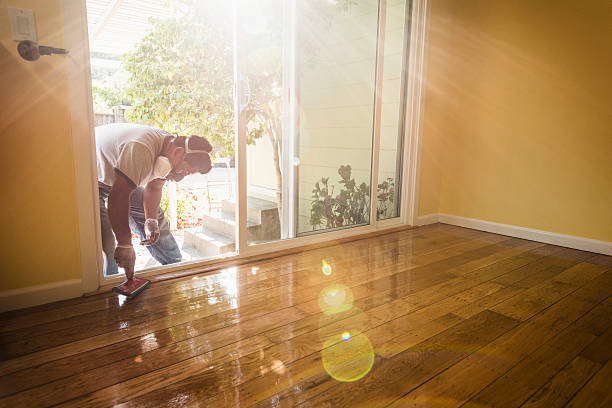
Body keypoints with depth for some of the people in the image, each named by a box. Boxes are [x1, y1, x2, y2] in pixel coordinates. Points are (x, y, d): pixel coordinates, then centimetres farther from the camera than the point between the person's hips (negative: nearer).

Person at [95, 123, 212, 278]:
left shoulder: (168, 146, -12)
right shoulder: (141, 149, -41)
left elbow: (153, 188, -1)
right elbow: (118, 197, -42)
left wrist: (151, 220, -15)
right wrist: (124, 245, -40)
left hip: (123, 180, 8)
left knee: (155, 214, 6)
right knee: (105, 243, -19)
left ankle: (174, 266, 21)